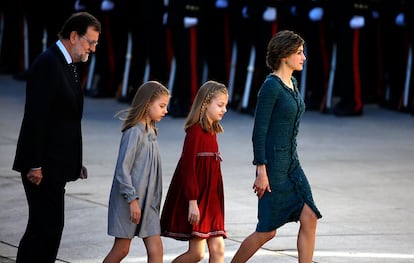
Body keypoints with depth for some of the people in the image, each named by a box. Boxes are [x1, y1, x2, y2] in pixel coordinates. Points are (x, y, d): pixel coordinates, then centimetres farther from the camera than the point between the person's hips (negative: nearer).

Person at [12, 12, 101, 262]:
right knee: (49, 226, -10)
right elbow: (36, 117, -20)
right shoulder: (48, 64, -15)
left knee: (43, 227, 13)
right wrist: (35, 165, -23)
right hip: (43, 166, -10)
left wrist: (75, 162, 14)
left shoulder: (66, 65, 15)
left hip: (55, 165, 10)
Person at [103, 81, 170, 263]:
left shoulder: (151, 132, 10)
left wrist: (154, 201, 16)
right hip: (128, 201, -8)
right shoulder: (134, 132, -16)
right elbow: (123, 169, -18)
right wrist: (132, 199, -19)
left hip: (148, 201, 8)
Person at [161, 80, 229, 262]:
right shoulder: (195, 131, -13)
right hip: (196, 202, -8)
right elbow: (188, 168, -17)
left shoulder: (211, 132, 12)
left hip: (210, 201, 8)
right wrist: (193, 202, -21)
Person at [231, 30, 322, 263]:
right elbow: (259, 131, -16)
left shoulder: (293, 84, 12)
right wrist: (261, 172, -19)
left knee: (310, 218, -2)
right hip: (274, 164, -8)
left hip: (292, 164, 9)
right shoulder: (271, 86, -14)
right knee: (267, 231, -2)